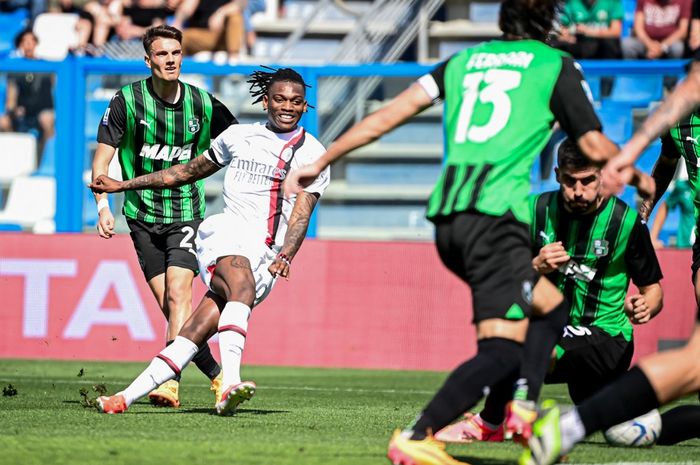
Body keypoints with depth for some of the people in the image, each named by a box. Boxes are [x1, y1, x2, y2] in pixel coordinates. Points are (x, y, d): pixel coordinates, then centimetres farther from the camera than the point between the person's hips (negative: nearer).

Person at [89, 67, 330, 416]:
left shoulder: (313, 155, 10)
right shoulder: (238, 137, 16)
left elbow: (301, 214, 0)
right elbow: (191, 170, 28)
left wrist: (285, 256, -20)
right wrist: (123, 185, 30)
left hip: (265, 258, 0)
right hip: (227, 232, 0)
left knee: (201, 328, -17)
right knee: (243, 287, -34)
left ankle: (129, 395, -20)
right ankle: (229, 384, -47)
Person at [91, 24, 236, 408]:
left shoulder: (203, 105, 0)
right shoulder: (127, 101, -4)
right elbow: (101, 158, -2)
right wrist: (103, 205, -14)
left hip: (186, 213, -1)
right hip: (143, 215, 1)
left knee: (177, 294, -18)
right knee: (169, 305, -4)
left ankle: (170, 381, -23)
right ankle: (217, 374, 8)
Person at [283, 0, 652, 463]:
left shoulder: (463, 60, 21)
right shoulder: (555, 65, 9)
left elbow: (388, 115, 15)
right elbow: (597, 148, 10)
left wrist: (320, 163, 19)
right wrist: (638, 177, 30)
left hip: (446, 216, 7)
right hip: (496, 212, -7)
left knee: (552, 306, 23)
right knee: (503, 350, -10)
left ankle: (523, 409, 8)